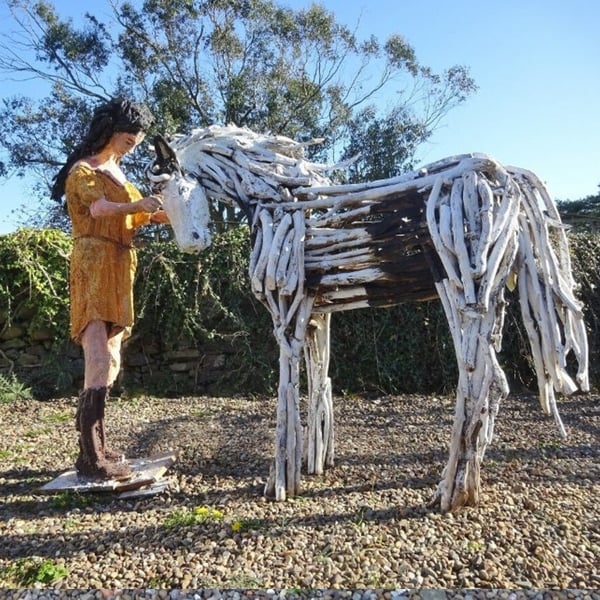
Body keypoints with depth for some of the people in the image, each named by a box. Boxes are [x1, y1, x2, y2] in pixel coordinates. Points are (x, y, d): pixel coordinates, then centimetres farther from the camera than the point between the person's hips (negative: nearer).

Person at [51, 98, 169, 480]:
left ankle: (94, 448, 17)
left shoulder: (117, 172, 24)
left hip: (119, 269, 9)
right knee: (100, 360, -16)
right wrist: (140, 204, -40)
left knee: (110, 362, 8)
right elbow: (99, 207, -23)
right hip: (94, 268, -9)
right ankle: (92, 457, -13)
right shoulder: (83, 171, -2)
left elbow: (134, 215, 17)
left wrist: (166, 214, 0)